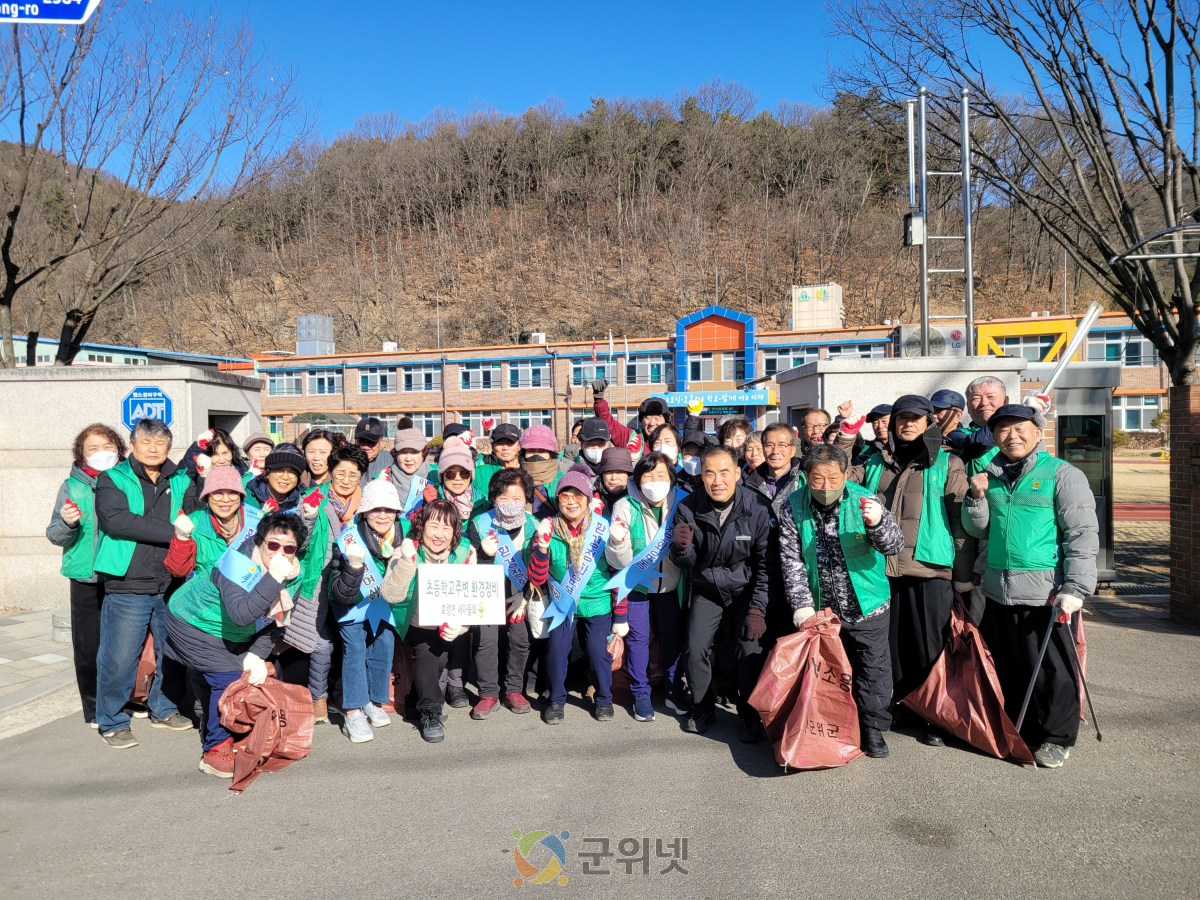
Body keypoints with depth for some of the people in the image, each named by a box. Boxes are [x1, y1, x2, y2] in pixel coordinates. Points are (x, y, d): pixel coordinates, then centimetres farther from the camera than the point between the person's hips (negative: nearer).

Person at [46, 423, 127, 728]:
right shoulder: (73, 486, 3)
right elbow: (54, 535, 3)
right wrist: (67, 523, -17)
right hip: (87, 580, 0)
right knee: (89, 646, 3)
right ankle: (95, 710, 18)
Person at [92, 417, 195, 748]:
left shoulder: (181, 482, 10)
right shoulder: (113, 480, 0)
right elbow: (117, 521, -16)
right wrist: (173, 532, -19)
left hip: (172, 584, 4)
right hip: (128, 587, -4)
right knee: (118, 659, 1)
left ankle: (164, 709, 33)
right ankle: (112, 722, 20)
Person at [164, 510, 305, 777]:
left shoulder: (293, 575, -13)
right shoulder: (238, 563, -35)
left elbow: (274, 622, -2)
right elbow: (241, 615, -50)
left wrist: (257, 655, -14)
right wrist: (273, 578, -52)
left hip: (232, 636, 8)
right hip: (193, 626, -8)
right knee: (229, 679, -19)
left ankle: (212, 733, 40)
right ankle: (216, 751, -2)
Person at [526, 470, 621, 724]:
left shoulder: (604, 529, -9)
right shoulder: (548, 530, -8)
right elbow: (536, 578, -10)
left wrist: (621, 616, -2)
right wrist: (541, 546, -26)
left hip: (597, 603, -1)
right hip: (562, 602, 1)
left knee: (598, 651, -3)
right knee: (556, 649, -3)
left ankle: (603, 699, 24)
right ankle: (557, 700, 21)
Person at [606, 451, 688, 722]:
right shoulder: (625, 507, -18)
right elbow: (620, 561, -20)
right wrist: (617, 543, -39)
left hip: (671, 584, 2)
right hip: (637, 582, -2)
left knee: (673, 635, 9)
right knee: (637, 636, 1)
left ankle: (675, 690, 28)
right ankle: (640, 694, 19)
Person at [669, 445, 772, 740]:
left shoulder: (757, 508, -20)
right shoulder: (688, 508, -14)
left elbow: (766, 563, -10)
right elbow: (685, 563, -7)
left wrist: (758, 608, -13)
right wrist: (681, 547, -30)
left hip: (745, 588, -2)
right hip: (706, 588, 2)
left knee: (749, 652, -11)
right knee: (696, 649, -7)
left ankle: (750, 717, 12)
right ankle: (703, 709, 18)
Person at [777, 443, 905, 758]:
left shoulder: (864, 500, -13)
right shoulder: (794, 507, -9)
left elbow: (894, 546, -18)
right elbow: (791, 561, -8)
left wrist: (877, 523, -40)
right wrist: (802, 604, -16)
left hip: (866, 606, -1)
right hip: (820, 608, 1)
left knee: (873, 668, 7)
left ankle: (873, 729, 26)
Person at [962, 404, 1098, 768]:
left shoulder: (1062, 474, -4)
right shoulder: (990, 476, 12)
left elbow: (1083, 535, -9)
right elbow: (979, 530, 17)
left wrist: (1075, 588, -16)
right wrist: (976, 497, -1)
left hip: (1046, 595, -5)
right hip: (999, 591, 5)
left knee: (1051, 669, 3)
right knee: (1008, 668, 15)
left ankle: (1056, 738, 20)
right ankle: (1017, 730, 31)